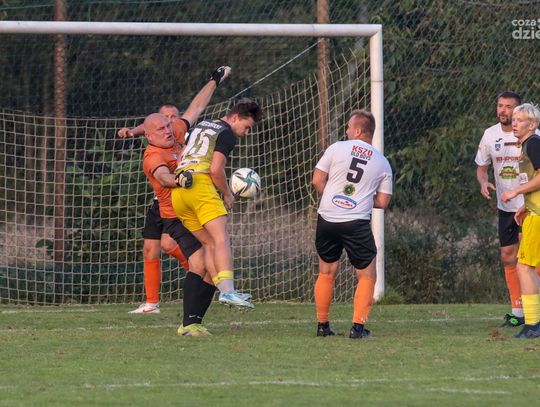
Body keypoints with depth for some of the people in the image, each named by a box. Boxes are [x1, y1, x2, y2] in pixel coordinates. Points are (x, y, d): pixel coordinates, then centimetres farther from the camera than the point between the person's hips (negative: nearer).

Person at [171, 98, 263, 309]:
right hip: (200, 183, -9)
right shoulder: (227, 134, 1)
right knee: (221, 239, -17)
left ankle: (224, 291, -2)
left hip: (178, 189, 9)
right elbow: (216, 169, -9)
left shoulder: (201, 126, 27)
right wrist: (227, 195, 5)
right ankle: (228, 290, -34)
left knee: (209, 243, 9)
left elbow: (179, 162, 29)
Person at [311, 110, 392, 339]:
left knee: (326, 273, 16)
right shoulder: (382, 163, 7)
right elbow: (383, 202, 6)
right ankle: (358, 327, -3)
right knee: (367, 276, 9)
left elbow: (317, 181, 1)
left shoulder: (337, 148, 2)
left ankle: (322, 325, 20)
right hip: (357, 223, -1)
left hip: (327, 219, 1)